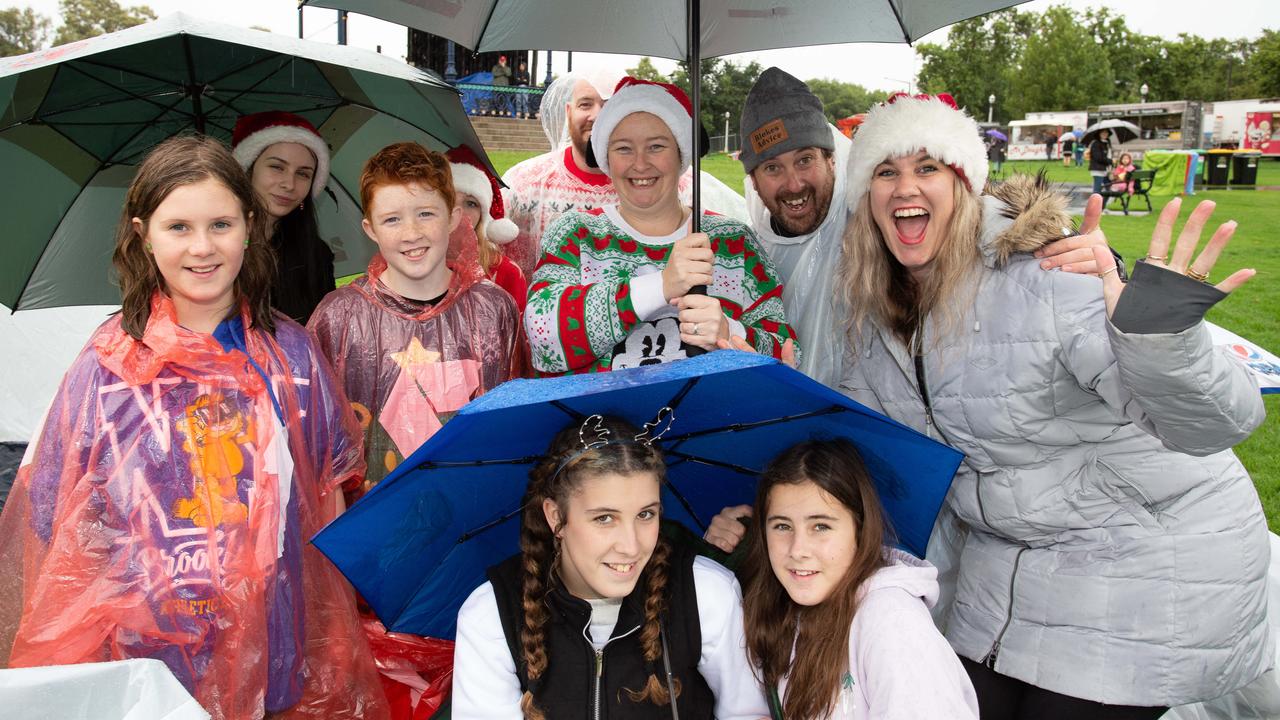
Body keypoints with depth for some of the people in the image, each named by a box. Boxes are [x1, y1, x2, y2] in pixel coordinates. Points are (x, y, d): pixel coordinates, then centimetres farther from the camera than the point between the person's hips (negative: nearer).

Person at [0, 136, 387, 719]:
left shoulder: (290, 352, -2)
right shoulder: (106, 366, -6)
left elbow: (328, 492, 4)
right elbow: (64, 526, 0)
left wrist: (335, 631, 2)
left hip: (278, 649, 1)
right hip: (146, 649, -1)